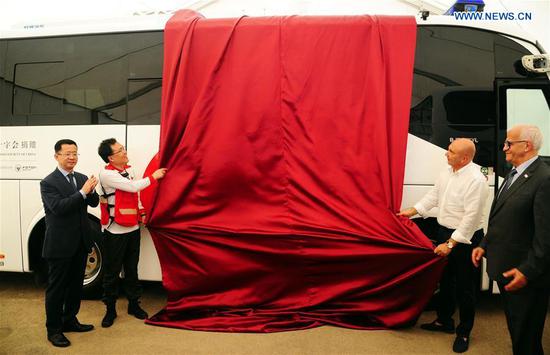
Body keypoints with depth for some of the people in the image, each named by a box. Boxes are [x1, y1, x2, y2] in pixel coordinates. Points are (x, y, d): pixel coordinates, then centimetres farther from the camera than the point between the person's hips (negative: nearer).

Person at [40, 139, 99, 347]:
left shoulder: (82, 178, 8)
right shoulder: (48, 183, -11)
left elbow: (94, 203, 6)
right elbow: (58, 207, -23)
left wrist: (91, 190, -15)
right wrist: (83, 192, -26)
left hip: (80, 242, 6)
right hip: (60, 244, -6)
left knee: (76, 284, 17)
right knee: (57, 288, 5)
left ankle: (69, 320, 32)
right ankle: (53, 330, 16)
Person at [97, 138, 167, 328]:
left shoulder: (129, 170, 7)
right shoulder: (106, 174, -16)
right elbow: (133, 186, -22)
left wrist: (141, 212, 12)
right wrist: (153, 176, -11)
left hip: (133, 229, 6)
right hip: (115, 232, -6)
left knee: (132, 269, 16)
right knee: (112, 272, 5)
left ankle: (133, 304, 29)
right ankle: (110, 310, 19)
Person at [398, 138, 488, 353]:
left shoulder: (476, 180, -23)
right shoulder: (447, 173, 2)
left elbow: (471, 217, -24)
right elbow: (434, 195, 16)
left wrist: (451, 244, -22)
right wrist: (412, 211, 16)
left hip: (465, 238, -8)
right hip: (444, 231, 8)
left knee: (464, 287, 5)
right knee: (444, 280, 20)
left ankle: (464, 333, 22)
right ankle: (444, 321, 38)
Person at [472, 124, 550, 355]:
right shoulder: (514, 174, 10)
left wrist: (528, 271, -21)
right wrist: (484, 245, 12)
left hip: (525, 276, -9)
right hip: (504, 269, 9)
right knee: (515, 330, 22)